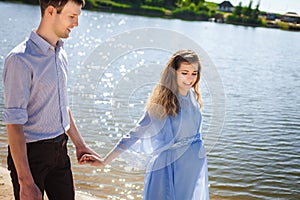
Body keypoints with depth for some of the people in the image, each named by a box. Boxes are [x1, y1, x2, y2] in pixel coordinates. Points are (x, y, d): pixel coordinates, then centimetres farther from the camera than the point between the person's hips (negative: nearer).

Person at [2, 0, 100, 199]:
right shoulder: (20, 59, -18)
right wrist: (26, 183, -23)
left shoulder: (61, 54, 7)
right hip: (30, 153, -7)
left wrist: (80, 145, 21)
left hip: (59, 150, 7)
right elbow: (14, 124, -21)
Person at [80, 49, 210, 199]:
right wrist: (105, 161, -17)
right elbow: (135, 135, -15)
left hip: (197, 164, 6)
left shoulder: (193, 96, 1)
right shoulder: (162, 103, -17)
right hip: (172, 165, -6)